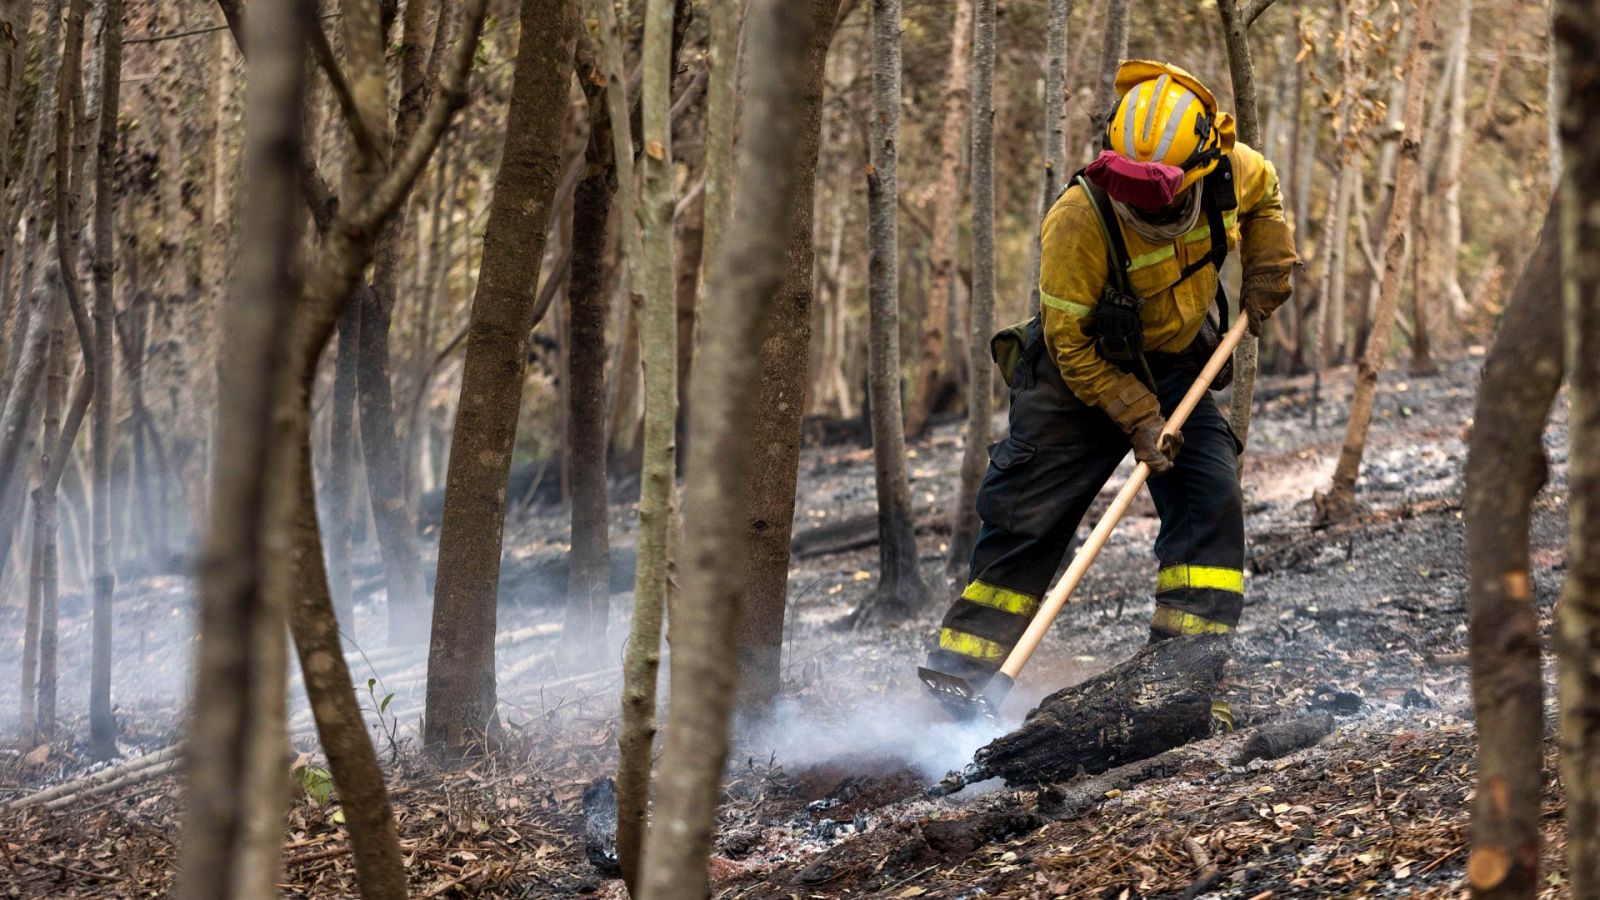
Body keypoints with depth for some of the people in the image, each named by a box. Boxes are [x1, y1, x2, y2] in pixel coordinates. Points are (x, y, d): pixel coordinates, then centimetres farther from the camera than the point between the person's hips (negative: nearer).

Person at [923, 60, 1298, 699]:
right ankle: (957, 667, 3)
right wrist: (1137, 417, -25)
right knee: (1026, 519, -5)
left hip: (1175, 368, 4)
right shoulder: (1081, 218, -33)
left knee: (1211, 498, -12)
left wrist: (1266, 274, -2)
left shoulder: (1231, 173, -19)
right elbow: (1071, 344, -23)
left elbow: (1264, 196, 10)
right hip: (1086, 372, -4)